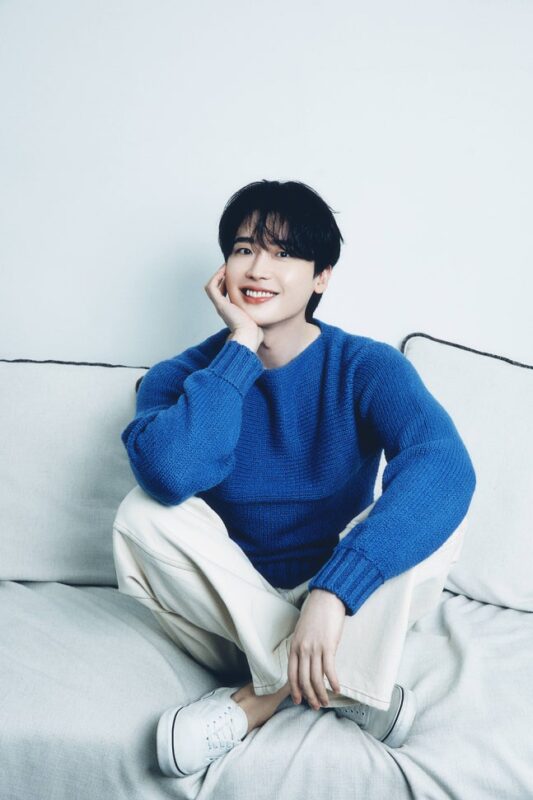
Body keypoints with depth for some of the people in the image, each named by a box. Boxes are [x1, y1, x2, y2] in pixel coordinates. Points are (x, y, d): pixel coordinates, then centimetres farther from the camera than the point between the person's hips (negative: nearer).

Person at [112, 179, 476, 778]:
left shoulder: (367, 367, -11)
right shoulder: (180, 378, -7)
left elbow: (445, 465, -33)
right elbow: (170, 474, -31)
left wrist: (332, 591, -44)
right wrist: (241, 346, -24)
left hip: (345, 610, -1)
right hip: (229, 620, 1)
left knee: (434, 508, -25)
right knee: (145, 513, -25)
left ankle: (265, 694, -21)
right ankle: (347, 686, -22)